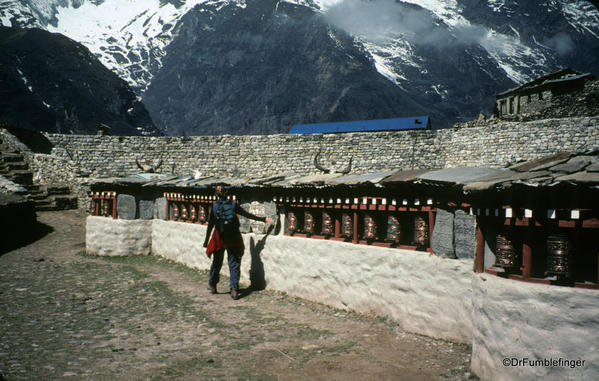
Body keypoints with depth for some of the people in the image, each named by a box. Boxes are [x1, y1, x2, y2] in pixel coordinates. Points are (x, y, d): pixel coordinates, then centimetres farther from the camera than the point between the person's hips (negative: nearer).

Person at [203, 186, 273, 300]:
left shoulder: (214, 206, -3)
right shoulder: (233, 204, -1)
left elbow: (210, 224, -4)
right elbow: (247, 214, -1)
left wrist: (206, 241, 1)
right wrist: (263, 219, 6)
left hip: (220, 238, 0)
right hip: (233, 238, 0)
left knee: (217, 262, 16)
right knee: (234, 263, 4)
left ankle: (212, 284, 31)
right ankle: (234, 289, -2)